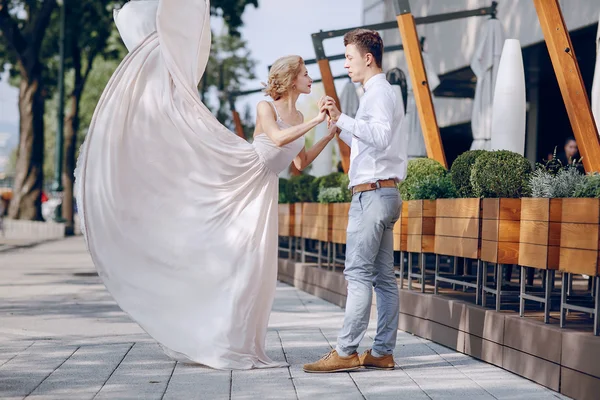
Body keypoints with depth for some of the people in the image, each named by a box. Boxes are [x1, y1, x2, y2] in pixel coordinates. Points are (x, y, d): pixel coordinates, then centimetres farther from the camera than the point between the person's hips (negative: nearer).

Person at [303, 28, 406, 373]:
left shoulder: (379, 93, -10)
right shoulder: (382, 93, 22)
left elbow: (381, 137, -28)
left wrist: (342, 119, -27)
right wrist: (340, 122, 20)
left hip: (372, 194, -10)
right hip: (382, 193, 10)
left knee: (359, 274, -11)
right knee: (383, 277, 8)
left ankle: (346, 352, -11)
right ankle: (383, 352, 10)